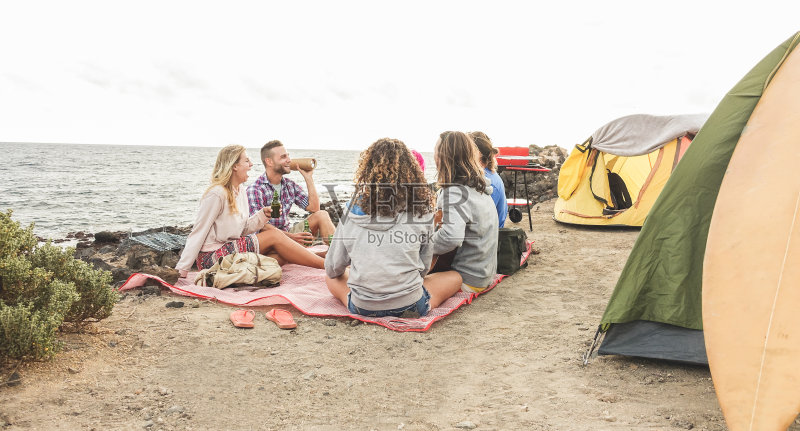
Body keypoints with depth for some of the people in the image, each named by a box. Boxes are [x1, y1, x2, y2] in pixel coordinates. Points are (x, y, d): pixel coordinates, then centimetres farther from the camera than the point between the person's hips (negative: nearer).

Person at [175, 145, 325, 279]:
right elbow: (198, 233, -15)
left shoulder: (241, 190, 10)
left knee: (280, 255, -12)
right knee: (274, 236, -16)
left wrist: (263, 214, -4)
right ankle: (325, 265, -15)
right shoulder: (216, 194, -16)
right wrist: (181, 271, -15)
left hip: (231, 249, 9)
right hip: (211, 257, -9)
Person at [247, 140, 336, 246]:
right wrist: (290, 236, -32)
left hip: (288, 232, 7)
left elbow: (314, 208, 4)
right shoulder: (255, 189, -11)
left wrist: (308, 177, 0)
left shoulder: (290, 185, 10)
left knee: (322, 215, -12)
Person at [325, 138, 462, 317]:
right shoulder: (422, 210, -8)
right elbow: (424, 266, 3)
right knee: (455, 277, 22)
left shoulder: (356, 208, -5)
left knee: (330, 276, 29)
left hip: (362, 307, -1)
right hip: (409, 305, 1)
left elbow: (333, 268, 4)